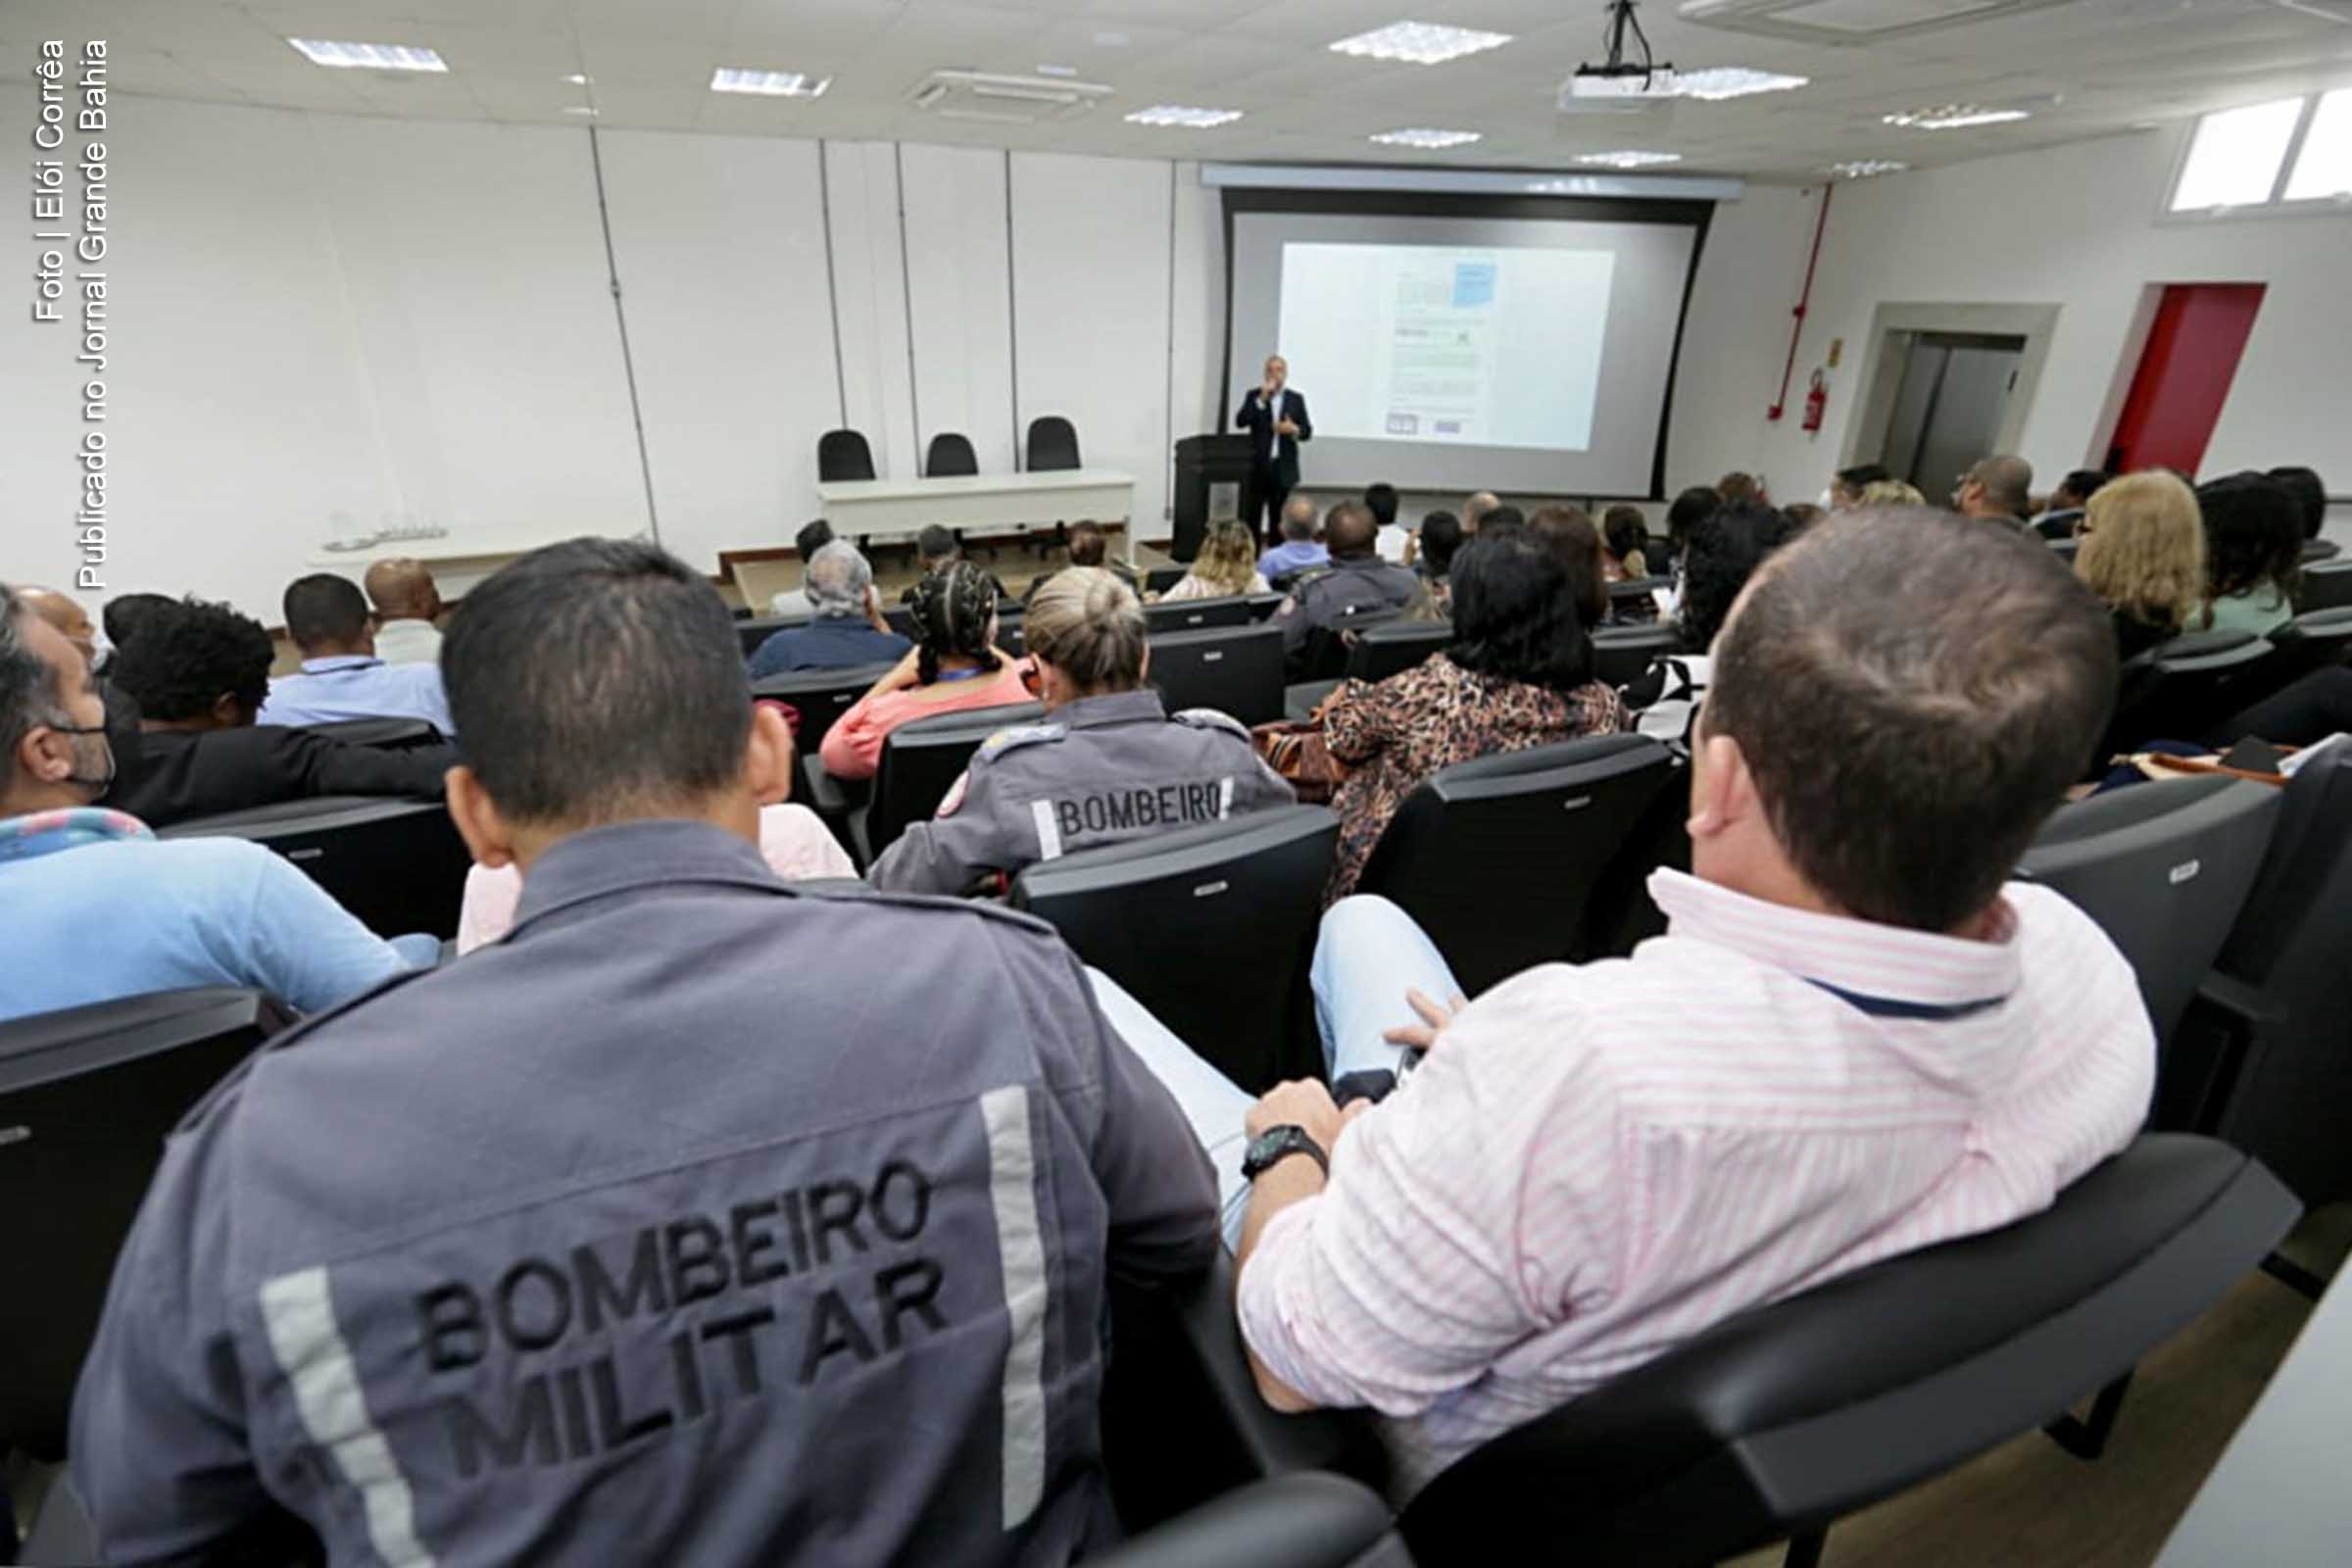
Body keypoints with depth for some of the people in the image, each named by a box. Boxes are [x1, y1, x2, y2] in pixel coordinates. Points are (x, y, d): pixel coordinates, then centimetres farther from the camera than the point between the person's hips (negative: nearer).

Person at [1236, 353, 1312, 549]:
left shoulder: (1296, 399, 8)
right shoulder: (1253, 395, 4)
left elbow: (1308, 432, 6)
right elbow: (1240, 422, -10)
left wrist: (1294, 430, -16)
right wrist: (1262, 399, -16)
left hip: (1283, 468, 1)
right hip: (1257, 466, -1)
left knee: (1279, 517, 4)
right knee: (1251, 516, 0)